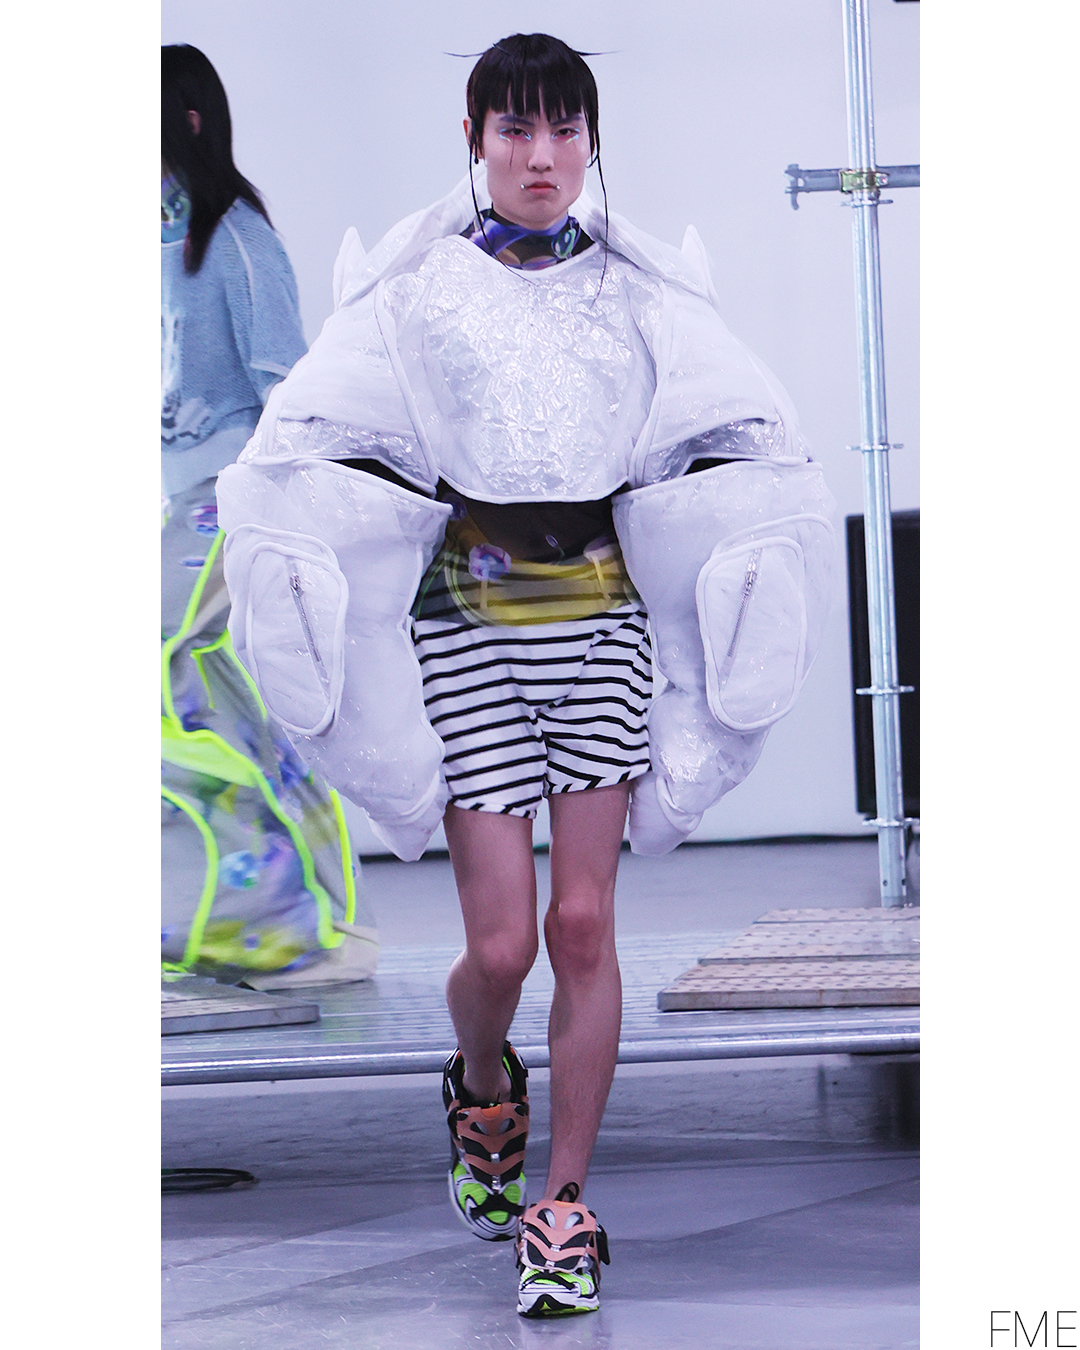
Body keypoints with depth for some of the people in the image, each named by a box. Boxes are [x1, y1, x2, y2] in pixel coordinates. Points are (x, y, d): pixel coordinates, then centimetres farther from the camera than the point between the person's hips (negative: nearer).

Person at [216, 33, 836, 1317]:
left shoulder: (638, 288, 9)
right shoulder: (412, 286, 4)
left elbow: (749, 438, 8)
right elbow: (303, 445, 0)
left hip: (602, 607, 1)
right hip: (468, 614, -1)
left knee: (584, 923, -4)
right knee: (501, 942, -5)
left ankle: (565, 1202, 6)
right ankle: (482, 1087, 30)